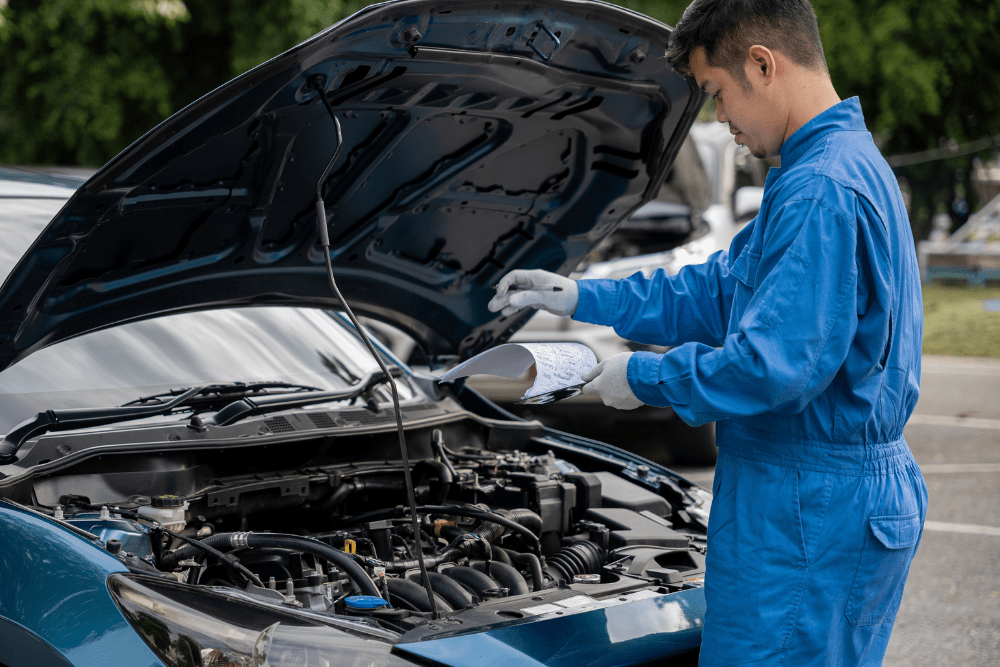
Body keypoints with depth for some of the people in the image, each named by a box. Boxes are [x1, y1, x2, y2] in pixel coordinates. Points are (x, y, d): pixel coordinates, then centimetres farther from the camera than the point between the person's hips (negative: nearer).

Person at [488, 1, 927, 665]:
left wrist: (647, 378, -12)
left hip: (808, 513, -11)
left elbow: (775, 365, -27)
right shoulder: (848, 163, 15)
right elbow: (720, 291, 23)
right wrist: (581, 297, 21)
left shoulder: (822, 191, -22)